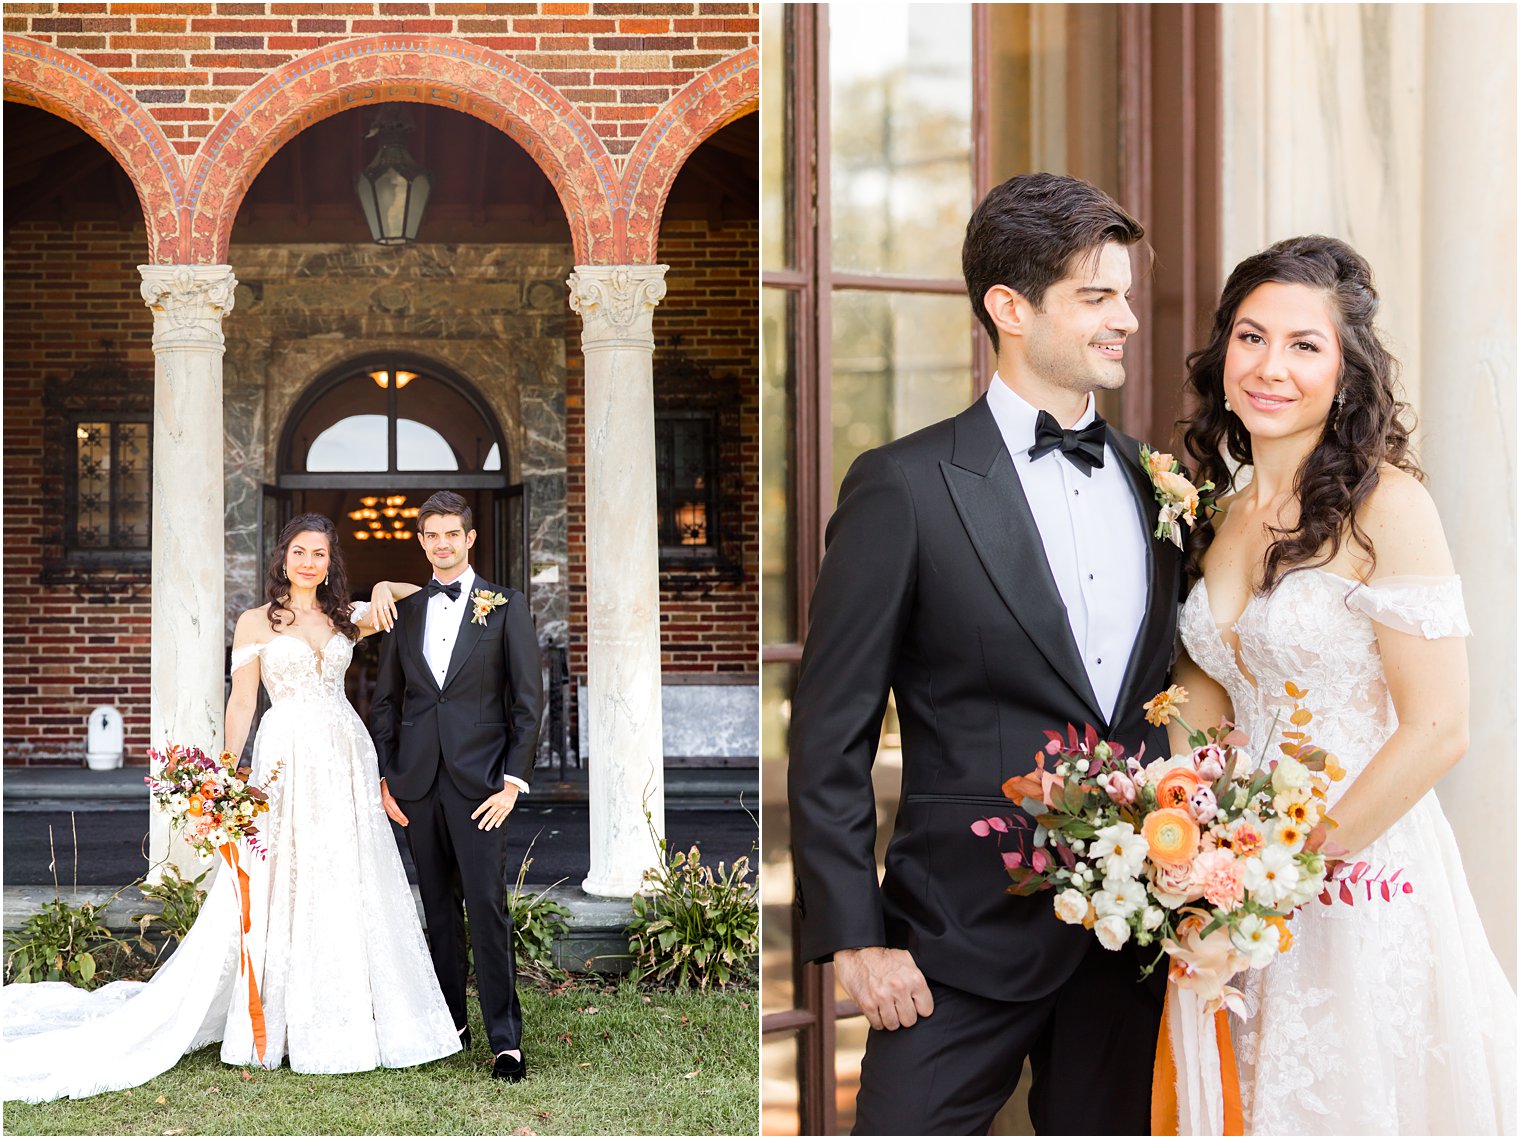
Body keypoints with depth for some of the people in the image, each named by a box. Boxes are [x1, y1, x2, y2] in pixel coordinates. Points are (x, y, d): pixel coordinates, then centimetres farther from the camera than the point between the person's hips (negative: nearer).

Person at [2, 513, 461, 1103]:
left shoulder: (343, 618, 13)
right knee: (278, 889, -5)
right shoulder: (256, 622, 4)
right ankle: (277, 1023, 2)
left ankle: (346, 1021, 12)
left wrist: (383, 589, -5)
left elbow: (415, 594, 18)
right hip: (286, 761, -4)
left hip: (346, 762, 4)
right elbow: (240, 704, 0)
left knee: (349, 890, 4)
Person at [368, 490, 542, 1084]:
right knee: (437, 906, 9)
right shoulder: (406, 611, 12)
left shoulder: (506, 607, 2)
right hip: (418, 781, 4)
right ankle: (450, 1023, 19)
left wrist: (513, 780, -7)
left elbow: (528, 699, 0)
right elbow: (385, 699, 15)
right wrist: (385, 776, 7)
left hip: (479, 782, -4)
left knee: (487, 905, -8)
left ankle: (506, 1040, -5)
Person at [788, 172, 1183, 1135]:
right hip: (967, 939, -5)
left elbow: (1161, 690, 15)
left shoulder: (1153, 484, 9)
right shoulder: (907, 487, -8)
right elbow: (831, 735, -8)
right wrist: (853, 936, -11)